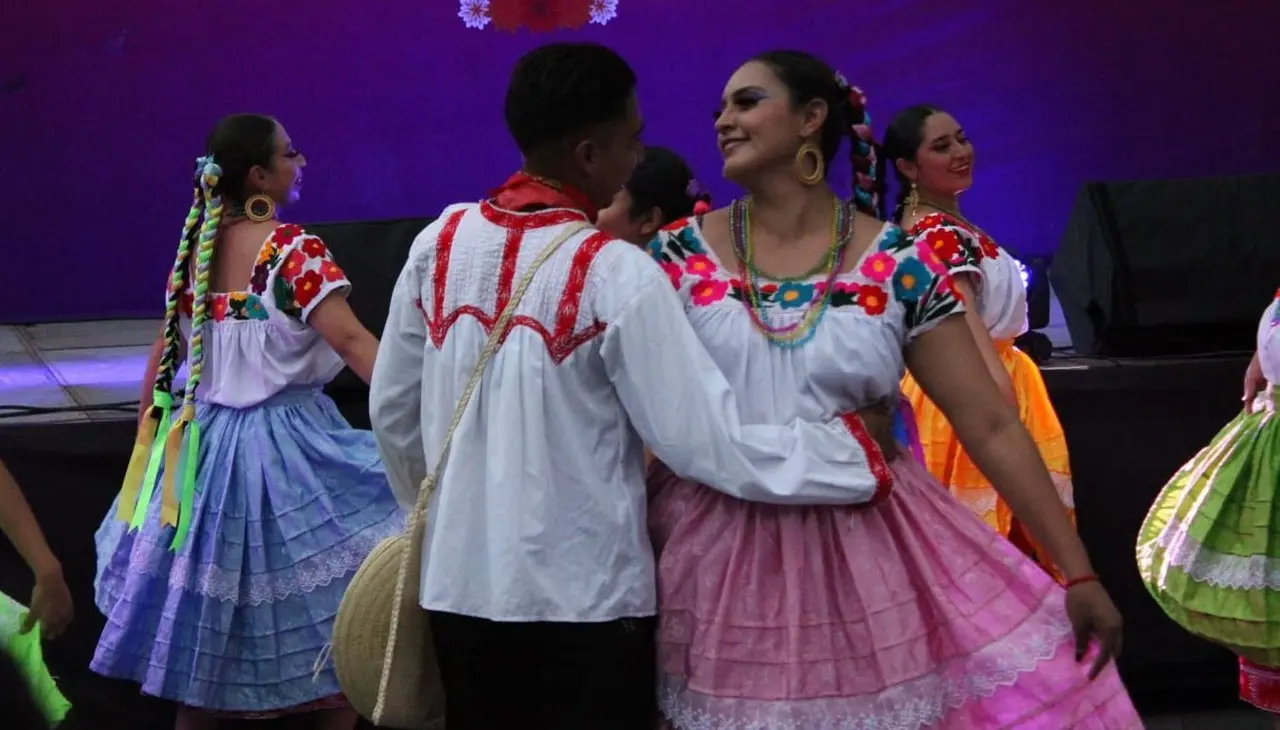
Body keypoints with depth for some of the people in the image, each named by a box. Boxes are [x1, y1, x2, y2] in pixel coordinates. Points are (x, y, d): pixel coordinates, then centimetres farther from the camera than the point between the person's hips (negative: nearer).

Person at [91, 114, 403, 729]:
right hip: (286, 443, -7)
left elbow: (165, 353, 11)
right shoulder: (295, 250, -14)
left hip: (205, 442, 7)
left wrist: (147, 438, 22)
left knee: (201, 611, 17)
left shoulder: (193, 251, 5)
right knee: (325, 609, 3)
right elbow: (351, 341, -23)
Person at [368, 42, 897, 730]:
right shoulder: (615, 273, -17)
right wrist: (859, 442, -6)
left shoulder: (441, 241, -1)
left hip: (460, 580, 5)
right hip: (584, 596, -5)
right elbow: (713, 447, -17)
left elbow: (391, 409, 8)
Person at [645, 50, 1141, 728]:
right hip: (716, 552, 0)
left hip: (870, 551, 0)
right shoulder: (678, 255, -2)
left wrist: (1078, 572, -5)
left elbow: (992, 426, -3)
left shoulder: (901, 267, -4)